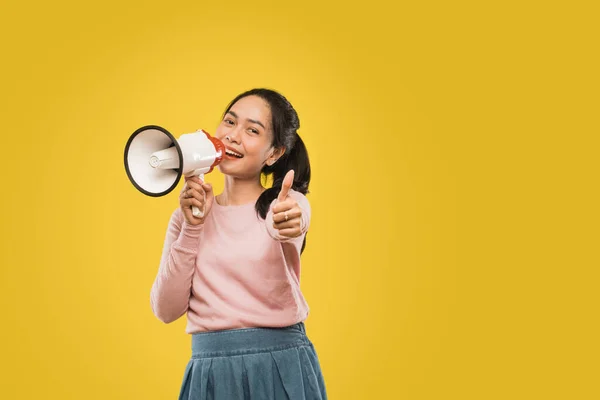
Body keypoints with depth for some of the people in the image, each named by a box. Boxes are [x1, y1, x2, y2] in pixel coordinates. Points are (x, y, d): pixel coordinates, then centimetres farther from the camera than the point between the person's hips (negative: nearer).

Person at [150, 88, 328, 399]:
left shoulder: (288, 204, -1)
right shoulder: (188, 215, 7)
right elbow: (166, 309, -1)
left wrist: (286, 228, -46)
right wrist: (193, 227, -9)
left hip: (281, 366, -2)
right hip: (209, 371, 2)